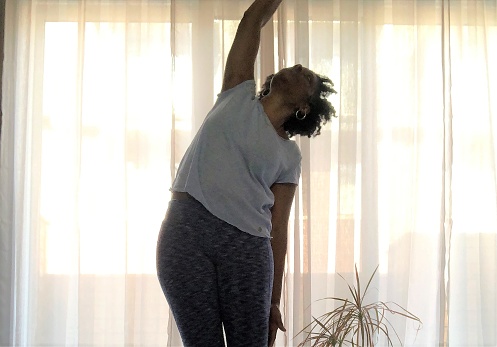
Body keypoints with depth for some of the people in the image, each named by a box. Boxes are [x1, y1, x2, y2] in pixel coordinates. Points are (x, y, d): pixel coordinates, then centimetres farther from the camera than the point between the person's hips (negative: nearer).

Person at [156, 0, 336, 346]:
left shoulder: (290, 156, 14)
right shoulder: (238, 95, 16)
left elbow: (278, 230, 10)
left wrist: (274, 301, 6)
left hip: (247, 243, 1)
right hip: (186, 230, 0)